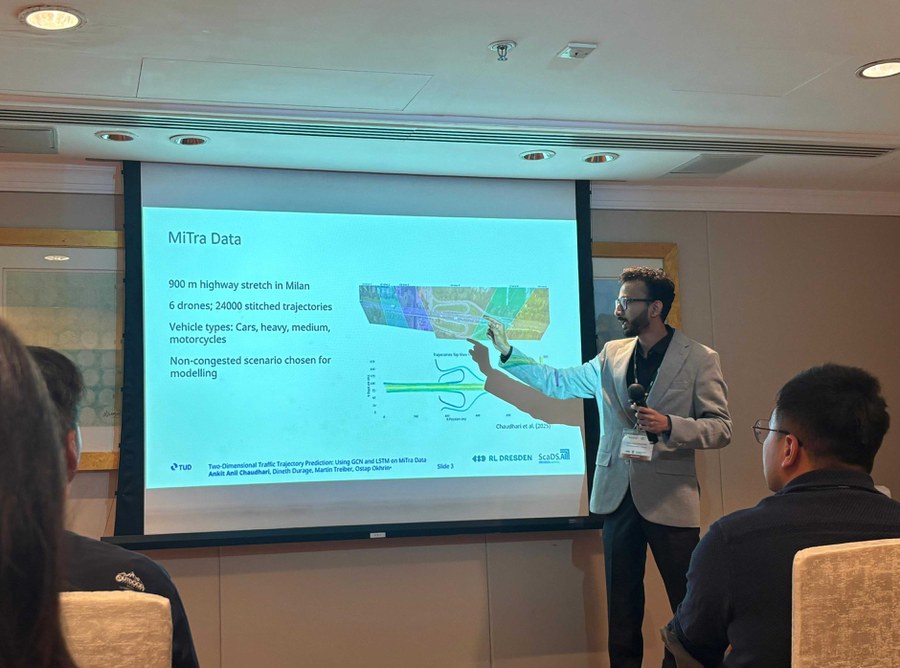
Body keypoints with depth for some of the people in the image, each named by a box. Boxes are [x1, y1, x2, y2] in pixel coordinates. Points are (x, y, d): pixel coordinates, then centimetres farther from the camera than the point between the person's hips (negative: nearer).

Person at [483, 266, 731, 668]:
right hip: (618, 495, 4)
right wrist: (507, 352, 10)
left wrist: (669, 424, -21)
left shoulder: (699, 359, -4)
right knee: (622, 607, 12)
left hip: (669, 498, -4)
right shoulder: (612, 355, 10)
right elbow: (558, 383, 16)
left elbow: (721, 428, -6)